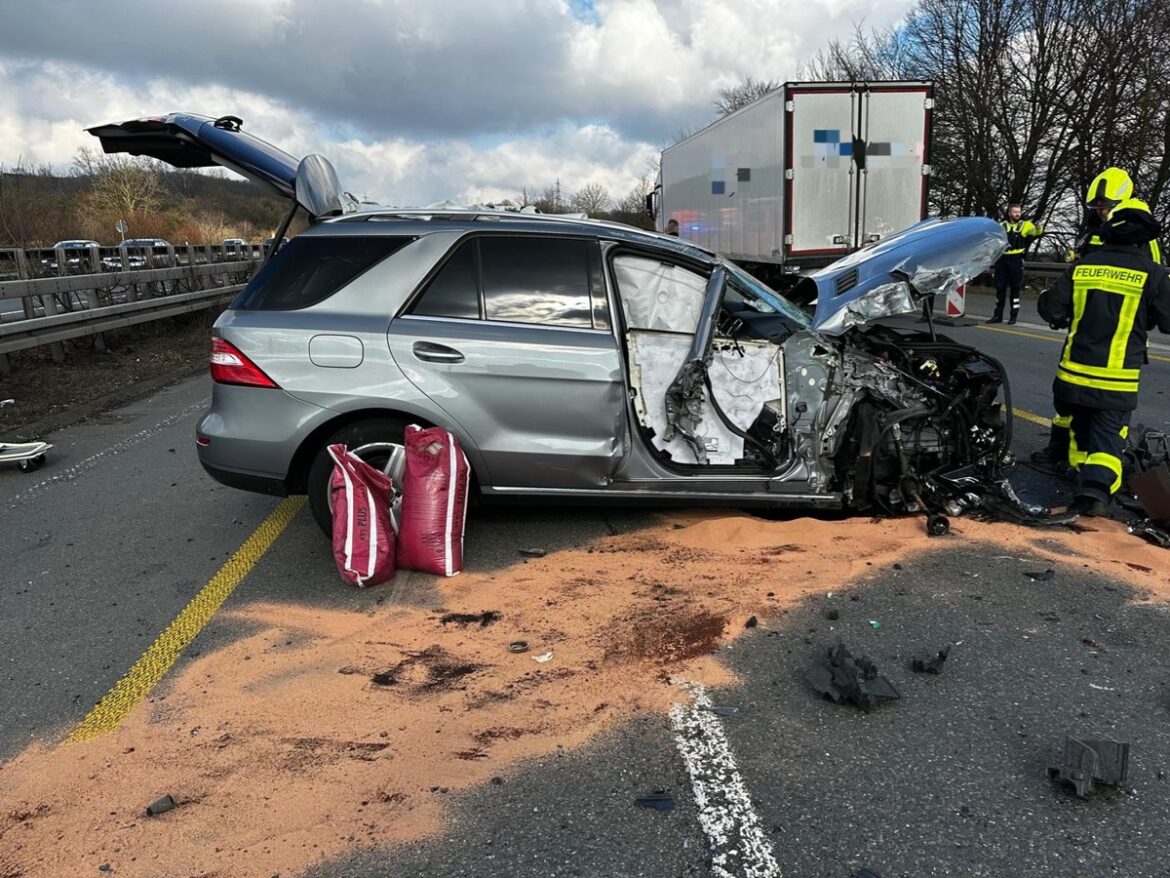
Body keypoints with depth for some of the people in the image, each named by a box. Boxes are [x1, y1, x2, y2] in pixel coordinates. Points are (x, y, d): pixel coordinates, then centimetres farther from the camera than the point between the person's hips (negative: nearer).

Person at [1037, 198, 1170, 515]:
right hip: (1117, 381, -3)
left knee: (1080, 430, 21)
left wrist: (1064, 319, 23)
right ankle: (1098, 487, -19)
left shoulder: (1083, 266, 0)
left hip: (1075, 373, 3)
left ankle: (1084, 480, 33)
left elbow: (1051, 309, 2)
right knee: (1108, 435, 1)